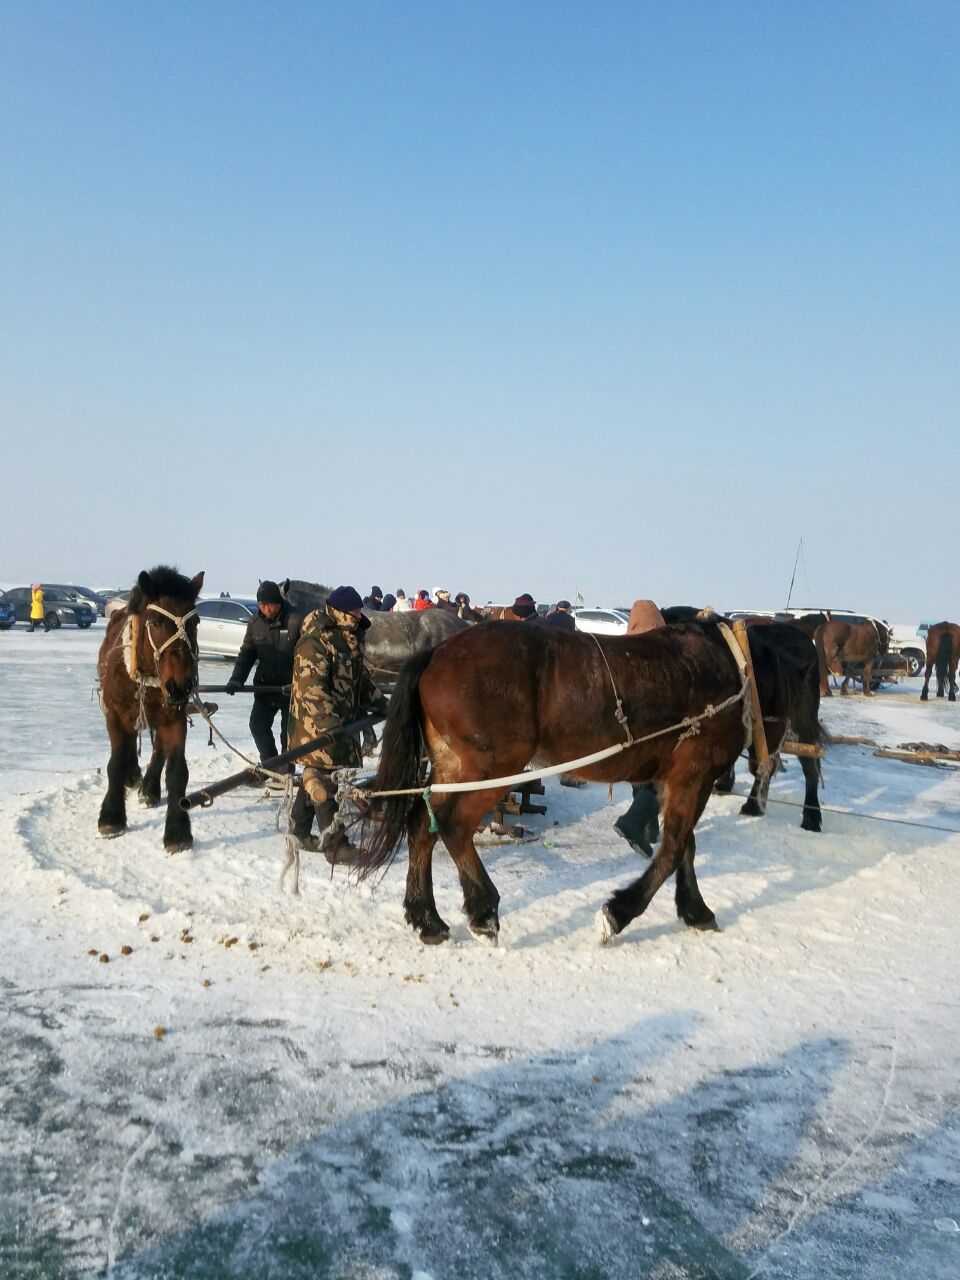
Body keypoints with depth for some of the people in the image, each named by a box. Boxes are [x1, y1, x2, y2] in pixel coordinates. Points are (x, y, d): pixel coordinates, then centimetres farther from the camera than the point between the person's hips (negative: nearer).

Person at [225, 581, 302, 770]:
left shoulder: (296, 621, -16)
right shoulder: (255, 622, 0)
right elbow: (247, 653, 5)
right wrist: (236, 679, -7)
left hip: (291, 688, -5)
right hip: (265, 685, 5)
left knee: (289, 731, 4)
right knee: (257, 725, 0)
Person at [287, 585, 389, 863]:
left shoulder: (349, 639, 11)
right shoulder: (315, 642, -20)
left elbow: (361, 676, 24)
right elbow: (312, 688, -28)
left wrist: (378, 703, 20)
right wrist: (329, 722, -35)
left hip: (341, 722, 10)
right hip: (317, 725, -9)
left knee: (315, 777, 17)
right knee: (323, 781, -5)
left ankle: (299, 833, 28)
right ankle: (335, 845, -2)